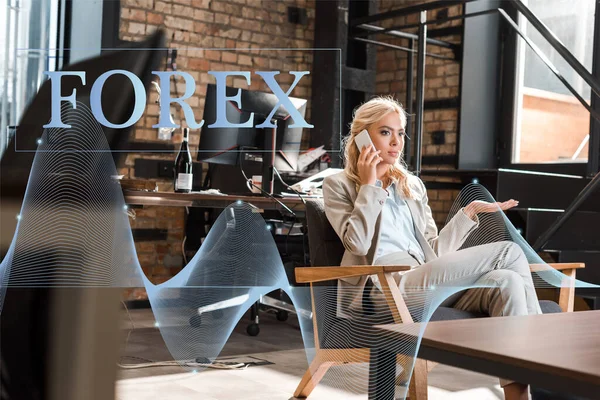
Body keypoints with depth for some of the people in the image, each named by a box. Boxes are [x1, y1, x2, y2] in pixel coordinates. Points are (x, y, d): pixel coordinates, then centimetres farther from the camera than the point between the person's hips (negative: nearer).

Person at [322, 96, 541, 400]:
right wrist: (369, 186, -1)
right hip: (388, 288, -6)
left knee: (506, 282, -27)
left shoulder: (413, 185, 26)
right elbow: (358, 243, -7)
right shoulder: (339, 185, 11)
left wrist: (469, 213, 14)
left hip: (428, 285, 6)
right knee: (509, 252, -17)